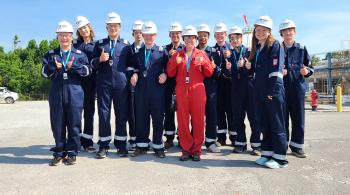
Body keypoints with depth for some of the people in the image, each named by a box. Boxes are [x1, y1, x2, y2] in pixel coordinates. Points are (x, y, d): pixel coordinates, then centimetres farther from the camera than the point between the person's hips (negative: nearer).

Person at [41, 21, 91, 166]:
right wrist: (53, 66, -13)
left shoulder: (79, 54, 9)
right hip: (56, 93, 2)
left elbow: (87, 71, -1)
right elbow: (44, 73, 5)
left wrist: (74, 66, -16)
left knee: (74, 124, 2)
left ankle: (72, 153, 14)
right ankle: (59, 153, 18)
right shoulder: (50, 54, 13)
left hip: (75, 93, -1)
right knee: (57, 124, 5)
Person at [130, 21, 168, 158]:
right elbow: (136, 68, 18)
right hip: (141, 90, 3)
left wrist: (164, 74, -13)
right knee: (141, 118, 8)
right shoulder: (138, 51, 12)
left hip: (157, 90, -2)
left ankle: (158, 146, 18)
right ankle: (142, 146, 21)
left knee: (158, 119, 5)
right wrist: (134, 75, -3)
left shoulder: (161, 51, 4)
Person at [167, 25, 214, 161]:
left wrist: (204, 62, -13)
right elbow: (170, 74, 6)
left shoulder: (201, 54, 10)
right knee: (182, 121, 1)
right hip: (181, 91, 1)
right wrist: (175, 62, -10)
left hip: (197, 90, -1)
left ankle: (196, 150, 11)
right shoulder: (177, 55, 14)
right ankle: (186, 149, 13)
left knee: (198, 120, -1)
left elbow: (209, 73, 3)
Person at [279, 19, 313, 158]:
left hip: (298, 87, 1)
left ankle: (296, 146, 15)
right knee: (282, 117, 4)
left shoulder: (302, 48, 7)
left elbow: (310, 67, 9)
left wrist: (307, 71, -12)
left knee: (298, 117, 3)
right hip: (281, 87, -1)